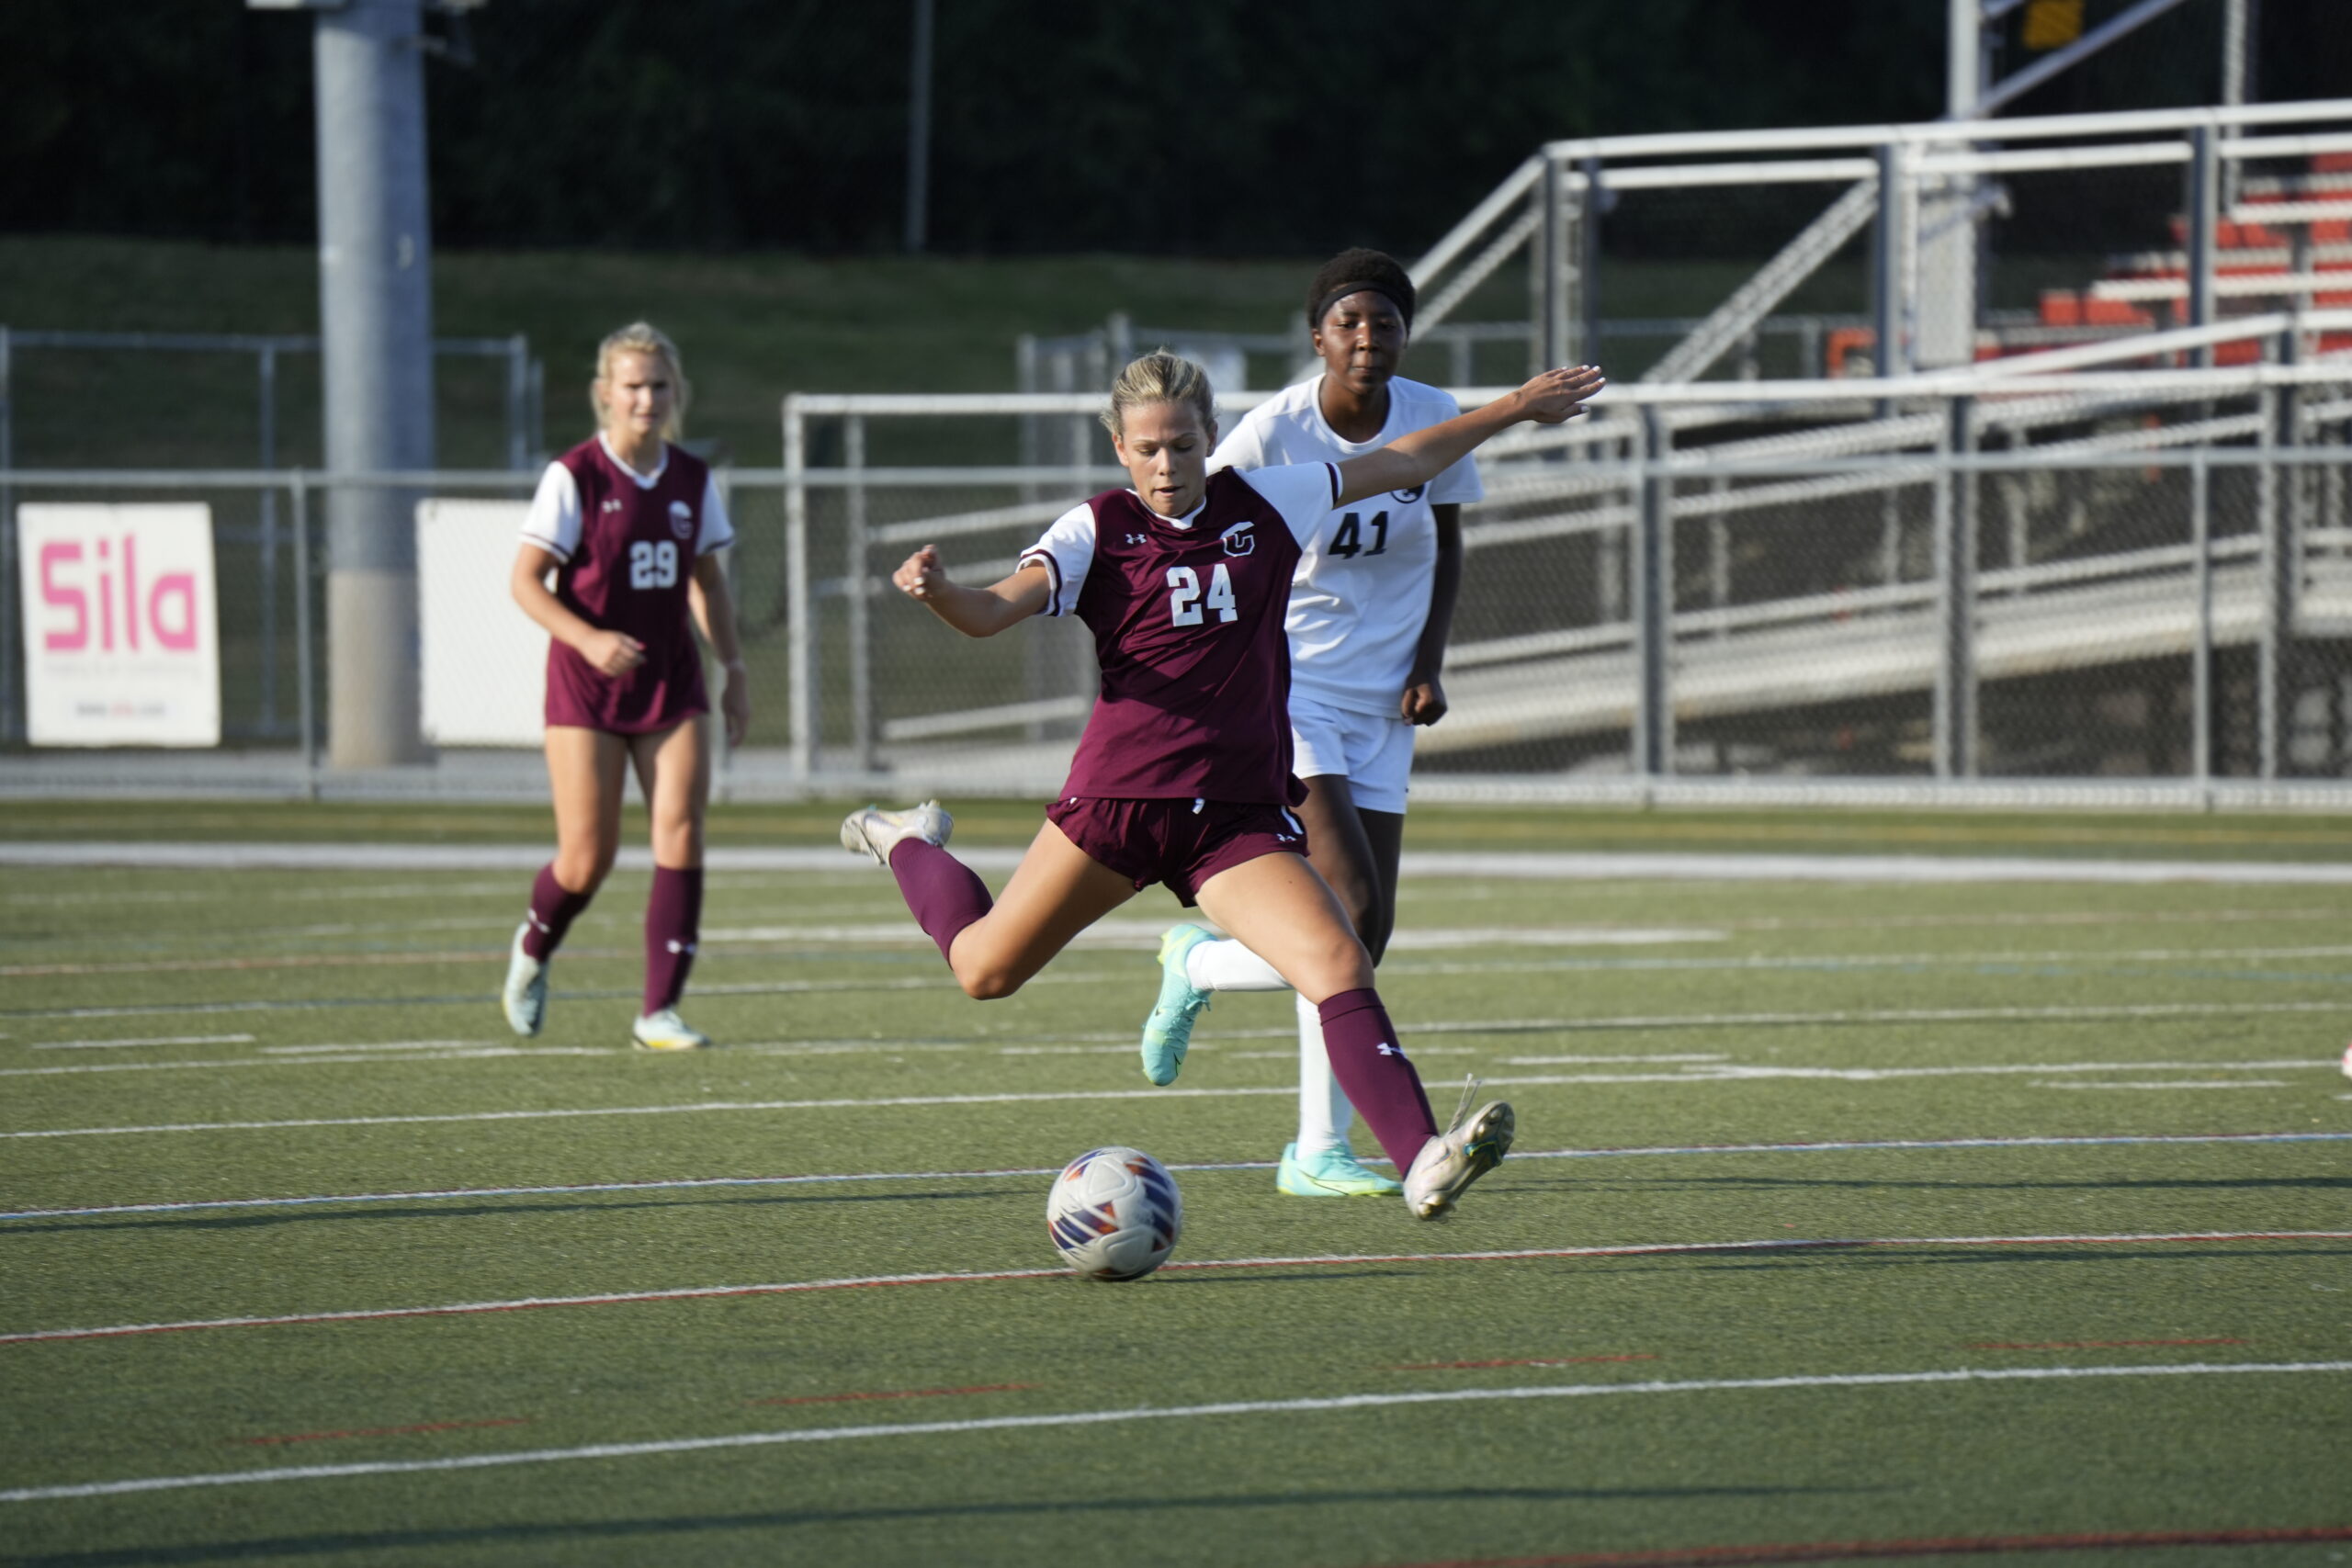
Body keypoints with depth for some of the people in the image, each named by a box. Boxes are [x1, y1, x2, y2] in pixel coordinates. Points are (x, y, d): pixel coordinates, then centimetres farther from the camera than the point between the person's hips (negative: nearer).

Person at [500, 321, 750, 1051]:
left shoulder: (692, 479, 5)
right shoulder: (574, 476, -10)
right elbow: (525, 580, -10)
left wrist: (734, 670, 12)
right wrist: (588, 639, -25)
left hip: (671, 682, 4)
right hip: (585, 687, -4)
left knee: (681, 834, -12)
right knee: (588, 859, -3)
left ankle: (659, 1011, -7)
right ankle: (533, 950, 31)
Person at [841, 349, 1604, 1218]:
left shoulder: (1262, 503, 7)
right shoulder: (1097, 530, -2)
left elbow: (1406, 461, 19)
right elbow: (993, 610, -15)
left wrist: (1516, 406, 23)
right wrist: (936, 590, -37)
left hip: (1241, 813, 2)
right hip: (1121, 795, -2)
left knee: (1340, 964, -20)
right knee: (985, 970, 11)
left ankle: (1421, 1162, -28)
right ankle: (909, 845, 43)